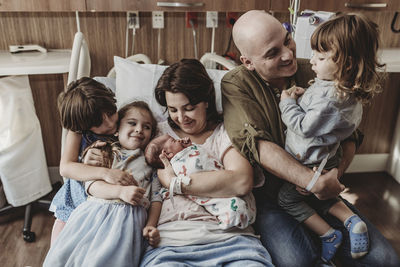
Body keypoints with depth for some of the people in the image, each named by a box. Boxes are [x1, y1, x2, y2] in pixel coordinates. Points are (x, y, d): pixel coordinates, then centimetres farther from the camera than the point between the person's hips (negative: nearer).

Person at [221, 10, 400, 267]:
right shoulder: (235, 85, -9)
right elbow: (256, 145, -22)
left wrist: (338, 171, -15)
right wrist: (315, 183, -28)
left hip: (322, 190, 4)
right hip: (268, 195, -3)